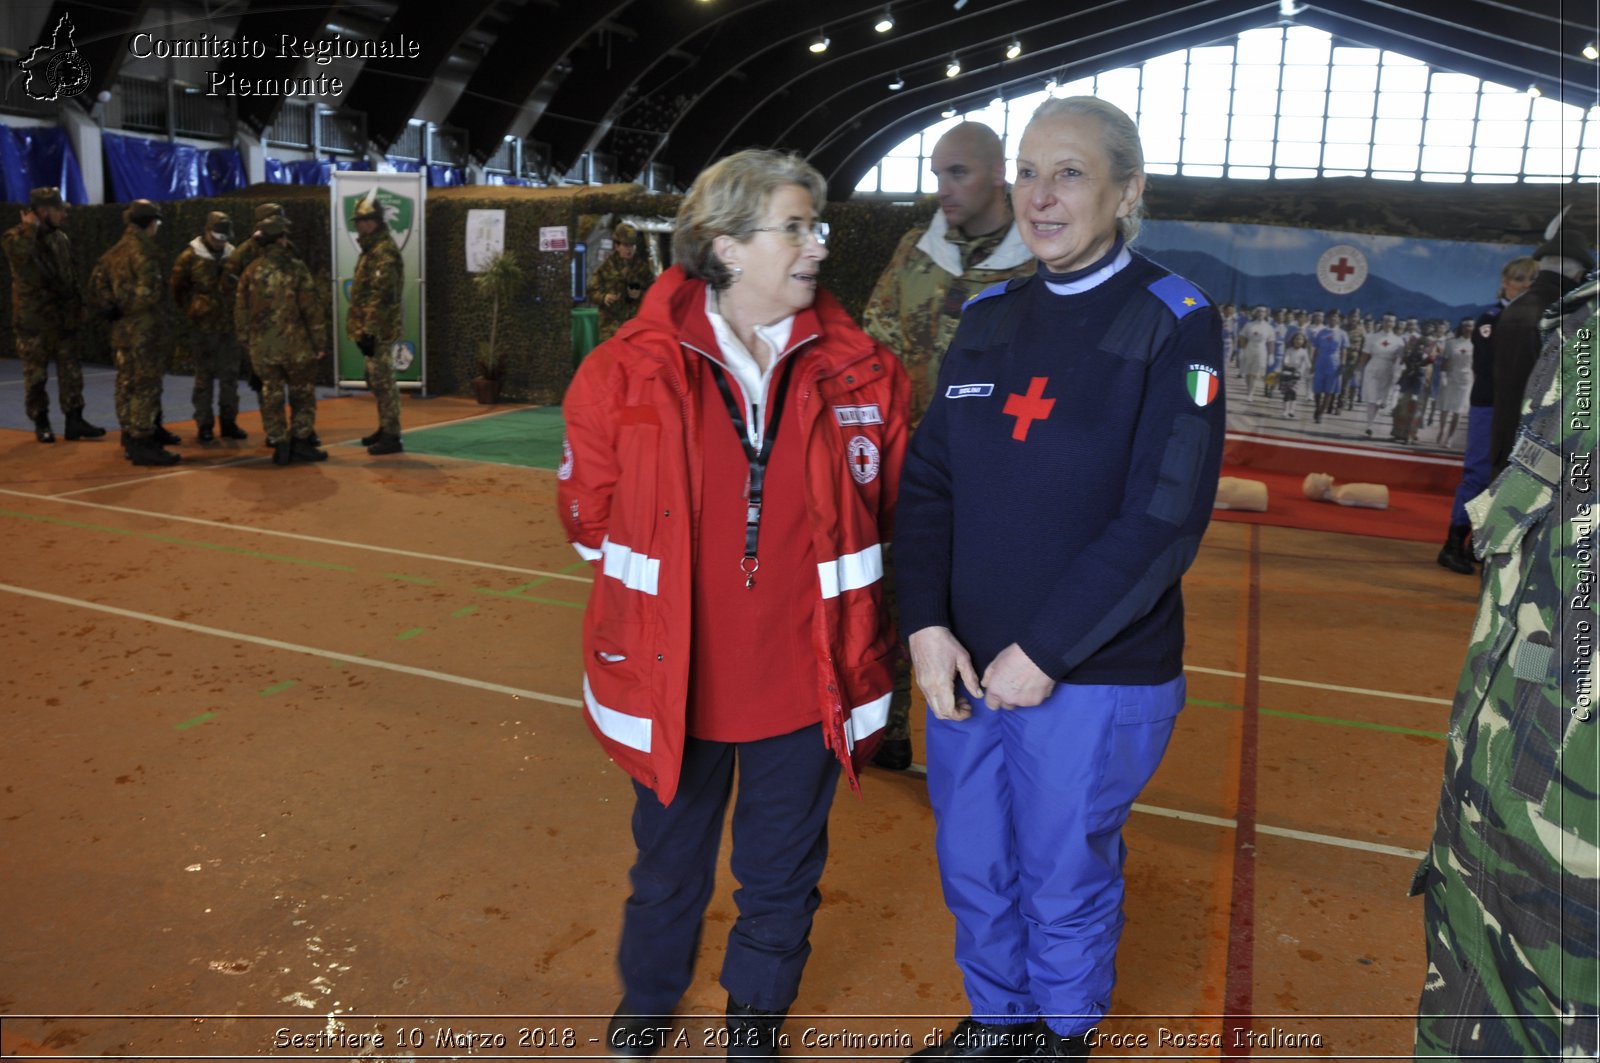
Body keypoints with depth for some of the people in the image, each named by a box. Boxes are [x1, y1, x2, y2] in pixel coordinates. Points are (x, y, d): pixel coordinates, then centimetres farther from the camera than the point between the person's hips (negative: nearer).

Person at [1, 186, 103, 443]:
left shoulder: (60, 238, 11)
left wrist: (78, 306, 14)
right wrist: (30, 227, -20)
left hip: (63, 318, 5)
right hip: (33, 320, -5)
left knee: (71, 372, 4)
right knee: (36, 375, 3)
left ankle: (74, 421, 9)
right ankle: (41, 423, 13)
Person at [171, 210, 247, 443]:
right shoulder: (190, 257, -4)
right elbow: (177, 289, 3)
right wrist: (191, 311, 1)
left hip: (229, 327, 3)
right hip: (202, 328, -3)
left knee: (230, 376, 7)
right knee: (204, 378, 3)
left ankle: (229, 422, 17)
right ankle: (204, 426, 9)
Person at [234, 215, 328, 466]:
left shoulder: (251, 271, 3)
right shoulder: (295, 268, -8)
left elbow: (241, 310, 7)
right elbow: (313, 308, -9)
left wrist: (247, 342, 17)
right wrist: (320, 343, -3)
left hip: (262, 347, 3)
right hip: (295, 344, -3)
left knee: (271, 396, 11)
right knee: (302, 394, 10)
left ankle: (279, 445, 9)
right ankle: (301, 442, 7)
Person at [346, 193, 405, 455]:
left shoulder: (384, 252, -16)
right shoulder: (372, 250, 16)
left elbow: (381, 297, -22)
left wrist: (369, 332, -23)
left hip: (379, 332, -10)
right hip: (373, 330, 10)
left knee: (384, 382, -7)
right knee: (377, 381, 16)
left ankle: (392, 437, -4)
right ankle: (384, 429, 25)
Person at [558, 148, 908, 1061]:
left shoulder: (861, 374, -7)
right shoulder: (628, 371, -10)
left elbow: (891, 513, 5)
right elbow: (590, 512, 2)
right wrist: (675, 583, 6)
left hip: (805, 681, 1)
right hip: (674, 677, 0)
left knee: (782, 873, 20)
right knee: (669, 861, 23)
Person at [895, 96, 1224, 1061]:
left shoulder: (1174, 325, -9)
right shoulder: (990, 319, 6)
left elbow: (1165, 519, -16)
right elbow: (928, 481, 4)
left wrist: (1044, 653, -17)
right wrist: (927, 625, -9)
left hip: (1094, 677, -4)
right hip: (965, 666, 5)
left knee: (1064, 883, 14)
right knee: (973, 870, 19)